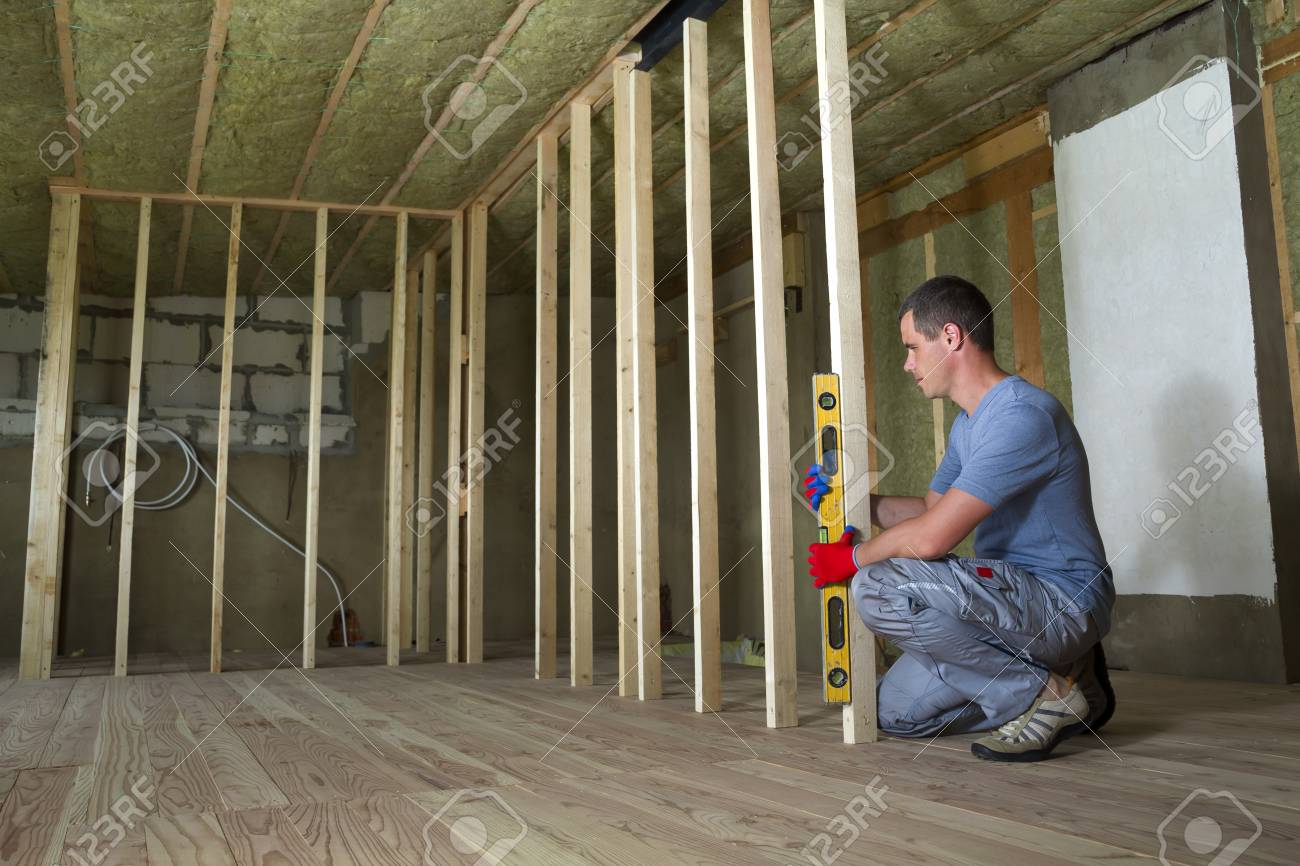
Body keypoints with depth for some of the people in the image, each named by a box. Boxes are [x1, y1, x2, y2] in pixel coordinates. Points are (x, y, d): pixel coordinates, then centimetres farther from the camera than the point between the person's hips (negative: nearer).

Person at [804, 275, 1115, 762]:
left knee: (880, 587, -29)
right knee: (896, 711, 9)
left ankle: (1040, 693, -13)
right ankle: (1065, 683, 13)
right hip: (1014, 595, 10)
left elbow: (933, 537, -25)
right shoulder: (968, 424, 13)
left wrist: (852, 559, -9)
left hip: (1063, 599, -10)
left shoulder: (1022, 414, -21)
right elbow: (931, 510, 24)